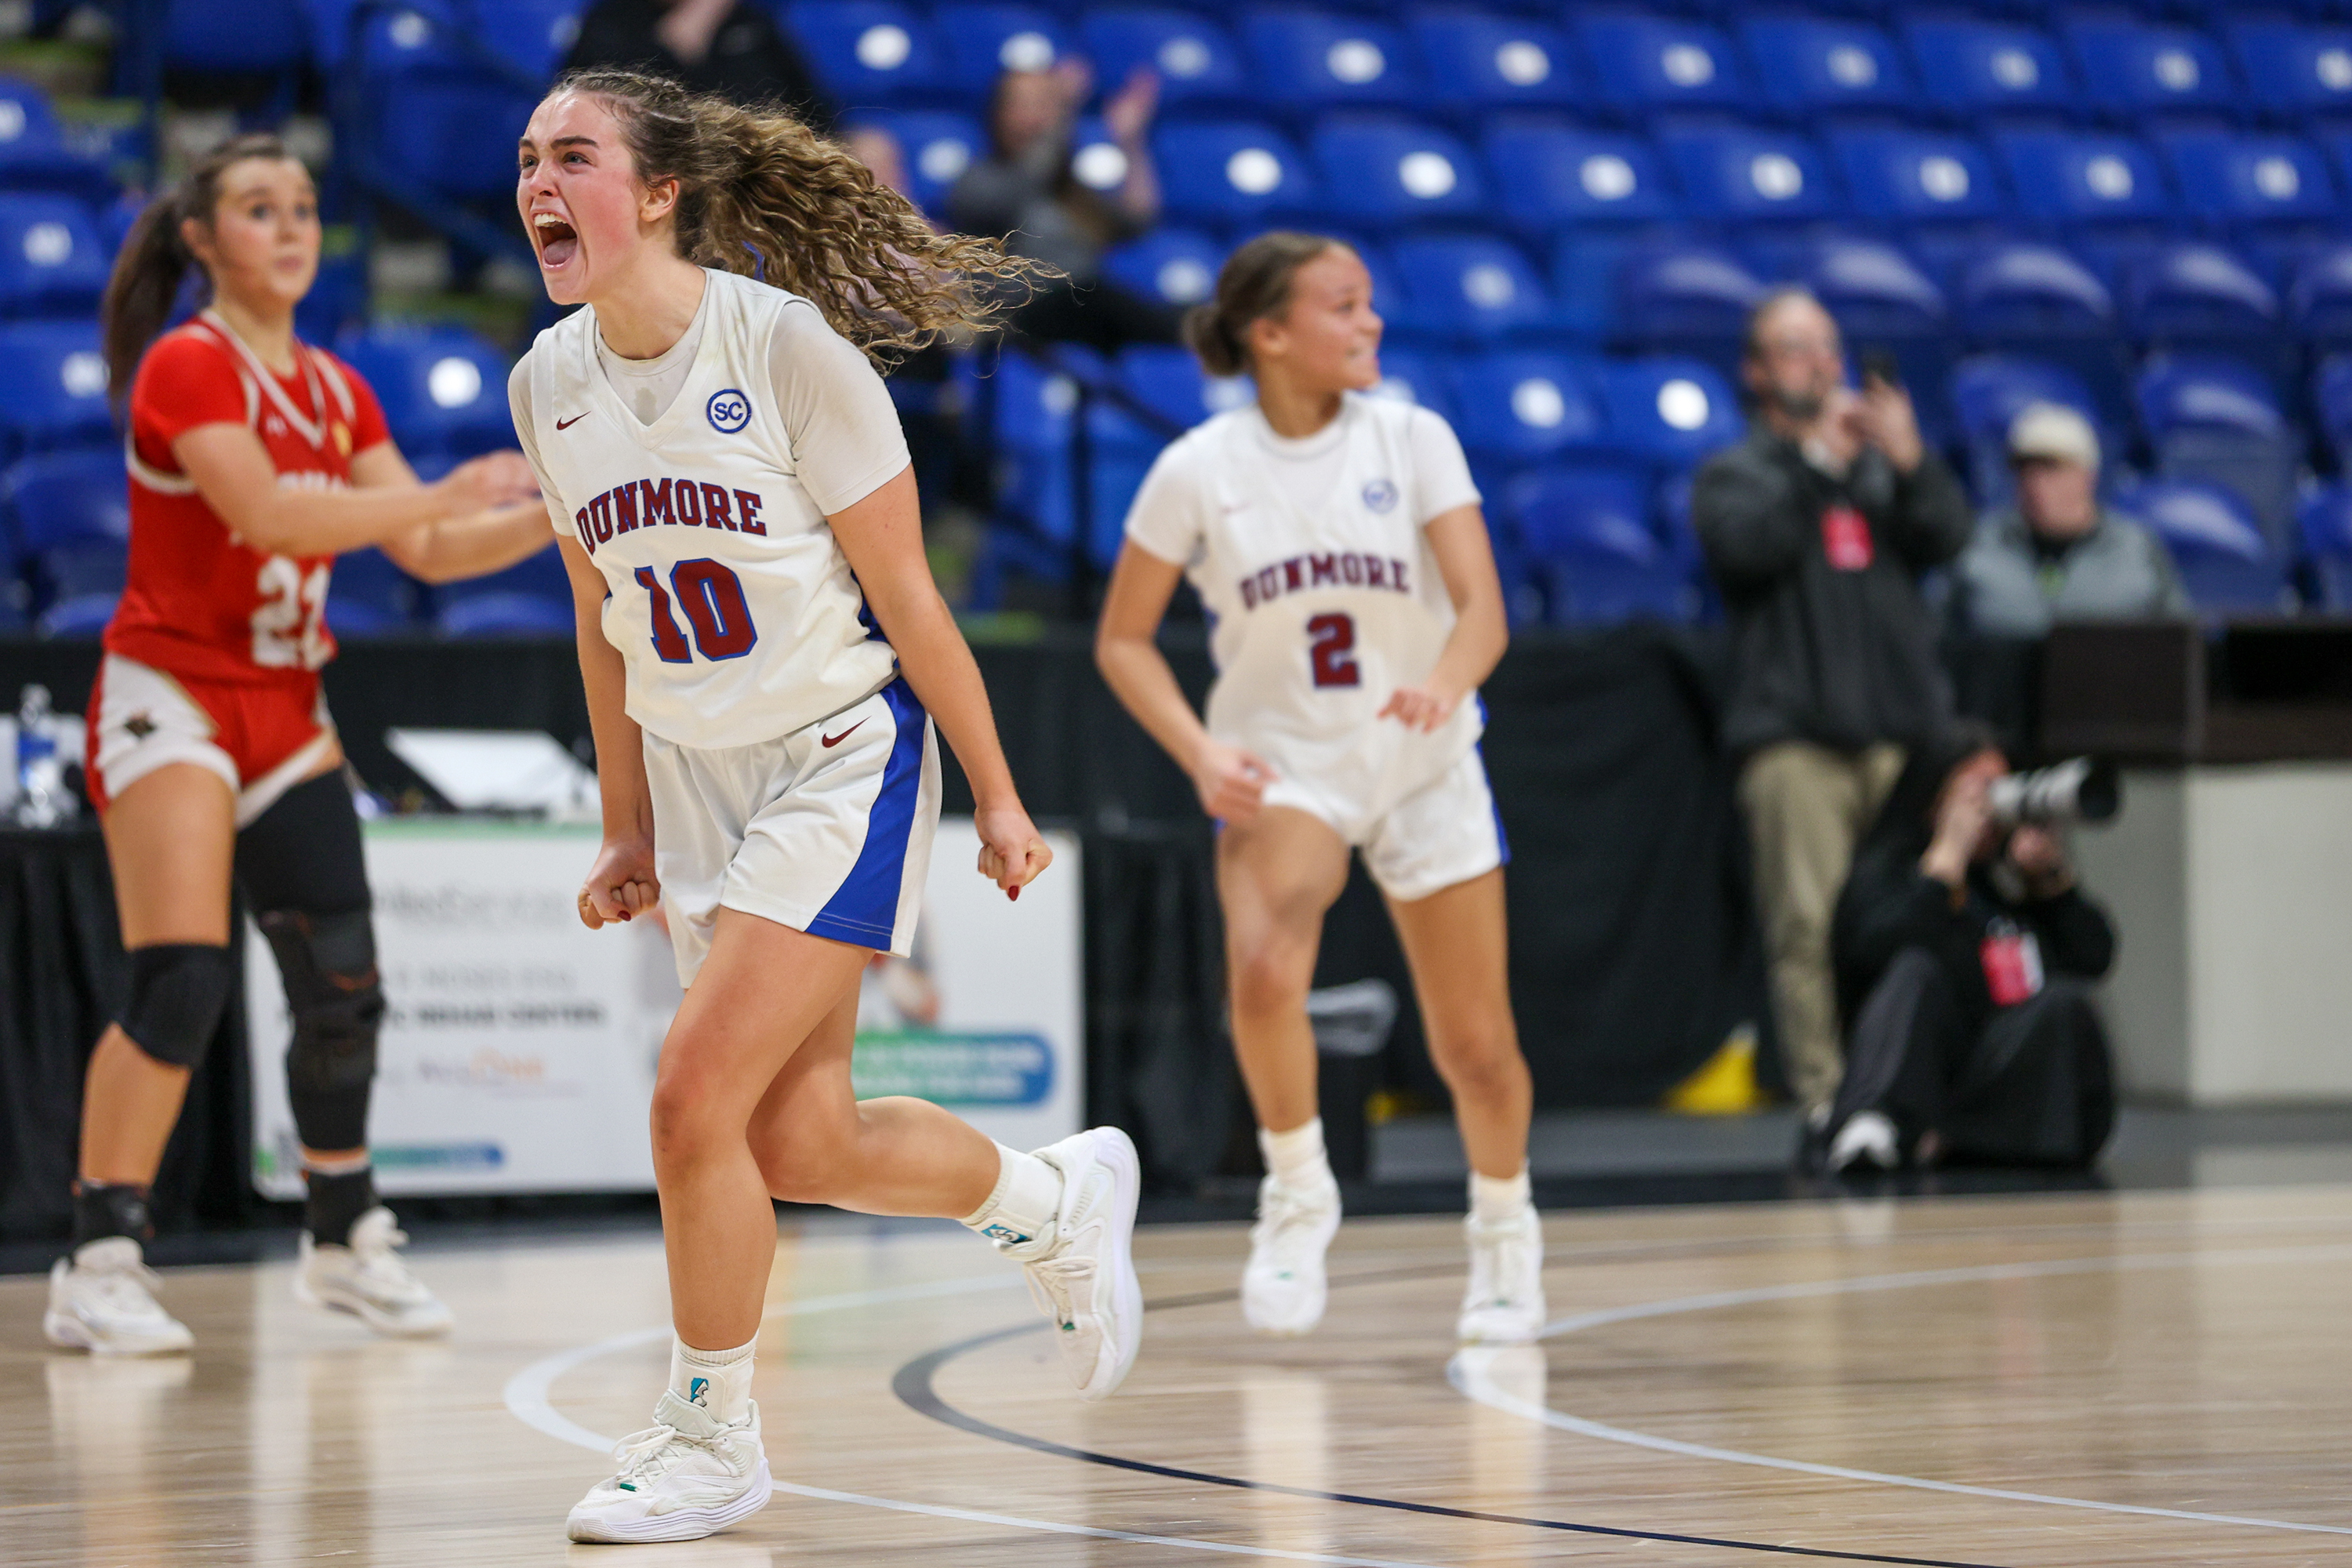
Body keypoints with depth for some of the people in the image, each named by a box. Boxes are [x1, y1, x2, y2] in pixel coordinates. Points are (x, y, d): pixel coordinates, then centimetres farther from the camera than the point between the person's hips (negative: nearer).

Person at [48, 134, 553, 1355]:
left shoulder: (334, 391, 11)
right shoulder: (185, 366, -12)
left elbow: (427, 549, 12)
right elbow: (267, 512, -26)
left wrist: (557, 516, -2)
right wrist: (442, 494, -30)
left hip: (286, 708, 7)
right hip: (171, 694, -7)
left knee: (342, 987, 6)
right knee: (181, 981, -17)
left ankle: (343, 1242, 23)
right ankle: (97, 1267, -12)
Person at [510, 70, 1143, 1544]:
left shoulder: (788, 345, -17)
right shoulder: (549, 383, 0)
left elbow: (906, 596, -12)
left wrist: (997, 800, -7)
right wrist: (627, 829, 16)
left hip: (841, 758, -6)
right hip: (697, 775, 6)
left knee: (698, 1096, -15)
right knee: (801, 1143, 7)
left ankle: (712, 1435, 5)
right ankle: (1063, 1200, 36)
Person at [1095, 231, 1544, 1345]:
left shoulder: (1411, 441, -9)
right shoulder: (1199, 471, -10)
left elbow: (1483, 608, -15)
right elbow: (1123, 639, -1)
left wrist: (1444, 684, -37)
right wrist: (1199, 752, -17)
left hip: (1424, 764, 1)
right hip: (1282, 765, -1)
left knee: (1475, 1044, 4)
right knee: (1264, 971, -30)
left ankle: (1505, 1230, 33)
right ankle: (1297, 1194, -5)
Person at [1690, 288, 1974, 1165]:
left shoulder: (1882, 466, 20)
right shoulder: (1734, 475, 13)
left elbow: (1946, 538, 6)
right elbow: (1747, 545, -7)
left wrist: (1909, 461, -10)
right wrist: (1817, 462, -6)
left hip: (1902, 728, 3)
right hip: (1794, 734, -3)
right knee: (1809, 928, -10)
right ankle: (1824, 1104, -10)